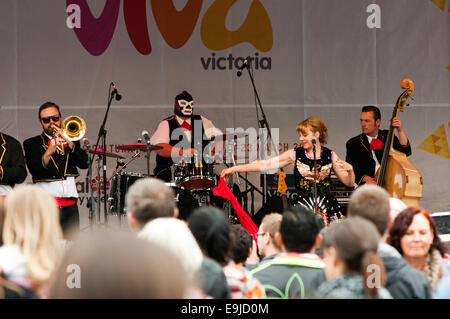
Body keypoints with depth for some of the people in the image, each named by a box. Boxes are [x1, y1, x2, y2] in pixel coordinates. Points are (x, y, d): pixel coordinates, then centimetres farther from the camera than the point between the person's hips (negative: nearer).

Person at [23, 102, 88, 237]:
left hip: (70, 206, 3)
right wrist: (48, 152, -26)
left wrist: (68, 142, -7)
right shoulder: (31, 144, 8)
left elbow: (84, 164, 3)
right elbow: (33, 169, -9)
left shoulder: (71, 141, 19)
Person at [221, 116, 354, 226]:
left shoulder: (330, 156, 5)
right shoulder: (294, 155, 5)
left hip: (327, 206, 0)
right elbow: (264, 164, 3)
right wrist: (234, 169, -1)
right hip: (303, 207, 0)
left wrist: (350, 170, -14)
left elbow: (349, 183, 9)